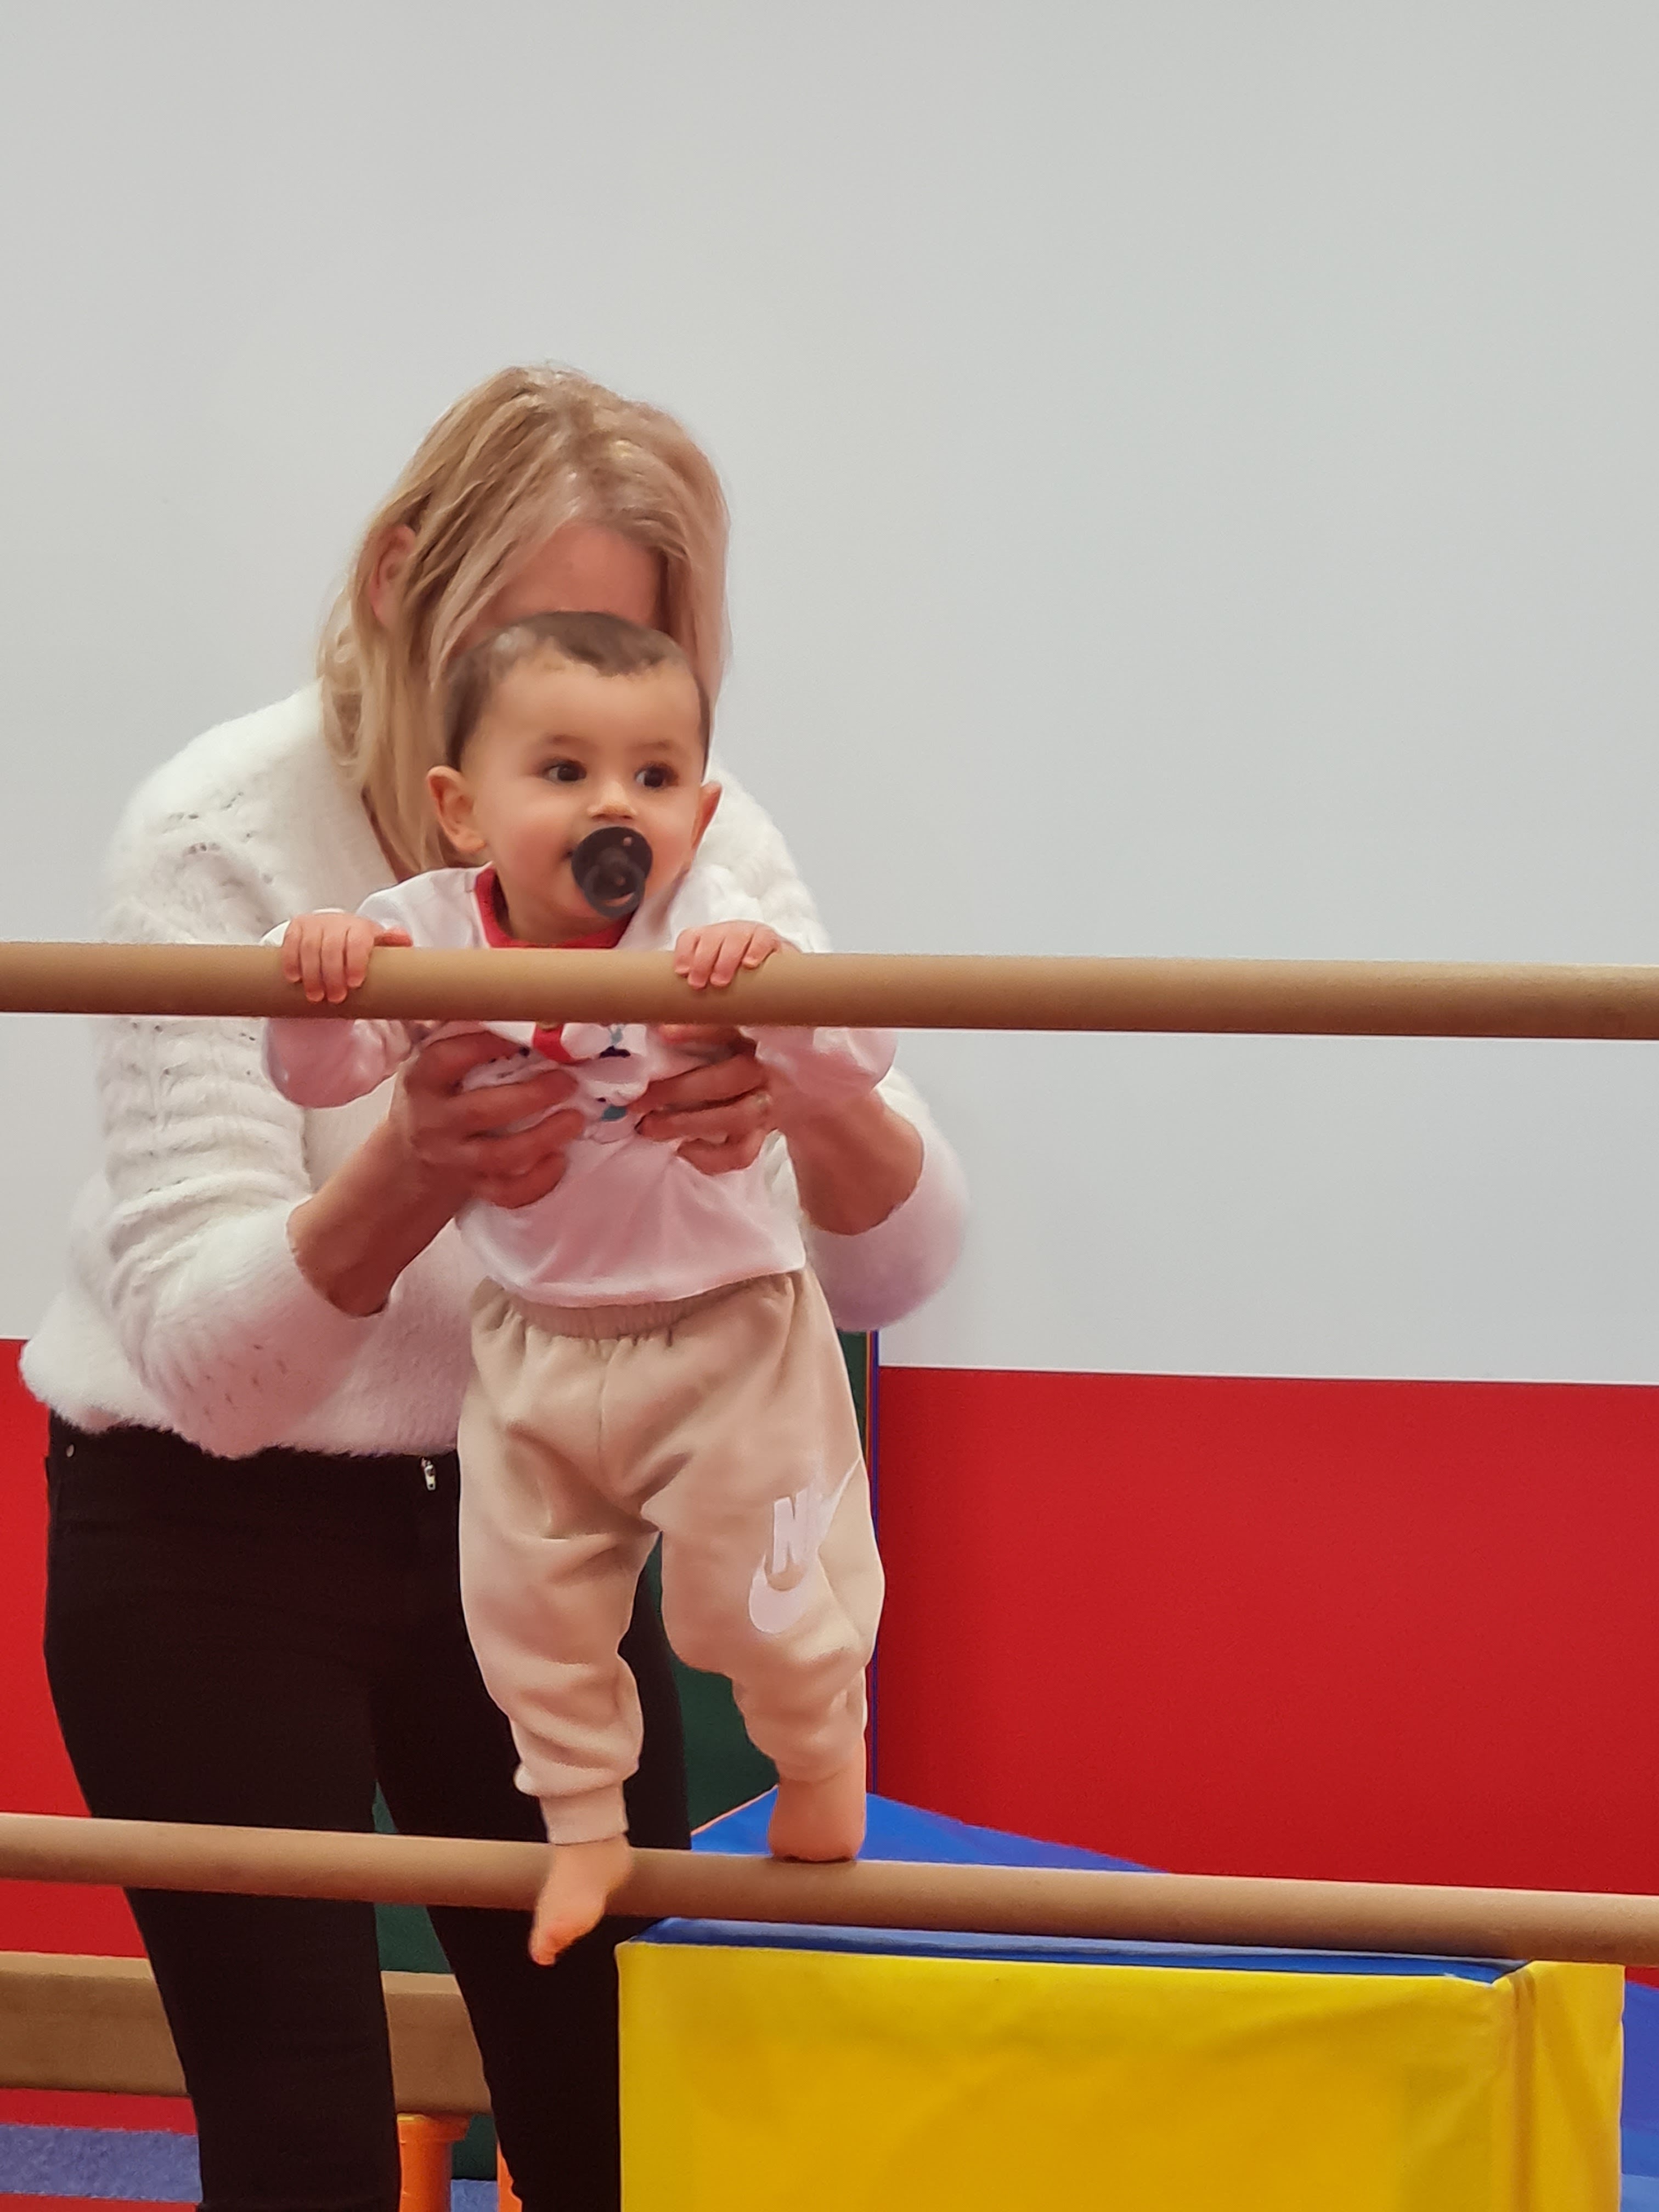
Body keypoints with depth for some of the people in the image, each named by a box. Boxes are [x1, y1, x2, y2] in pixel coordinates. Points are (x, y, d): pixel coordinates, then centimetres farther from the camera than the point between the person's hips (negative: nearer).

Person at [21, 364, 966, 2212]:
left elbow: (887, 1272, -13)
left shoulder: (693, 843, -6)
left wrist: (816, 1103, -36)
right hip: (212, 1533, -3)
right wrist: (406, 1177, -46)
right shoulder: (224, 839, -19)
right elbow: (204, 1356, -26)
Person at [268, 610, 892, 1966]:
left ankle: (821, 1752, 38)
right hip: (535, 1347, 3)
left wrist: (765, 979, -47)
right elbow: (321, 1074, -13)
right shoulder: (426, 933, -11)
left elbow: (853, 1063, -28)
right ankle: (584, 1827, 32)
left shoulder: (705, 933, -20)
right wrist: (321, 980, -34)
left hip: (723, 1337, -3)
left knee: (751, 1596, 5)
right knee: (526, 1605, 9)